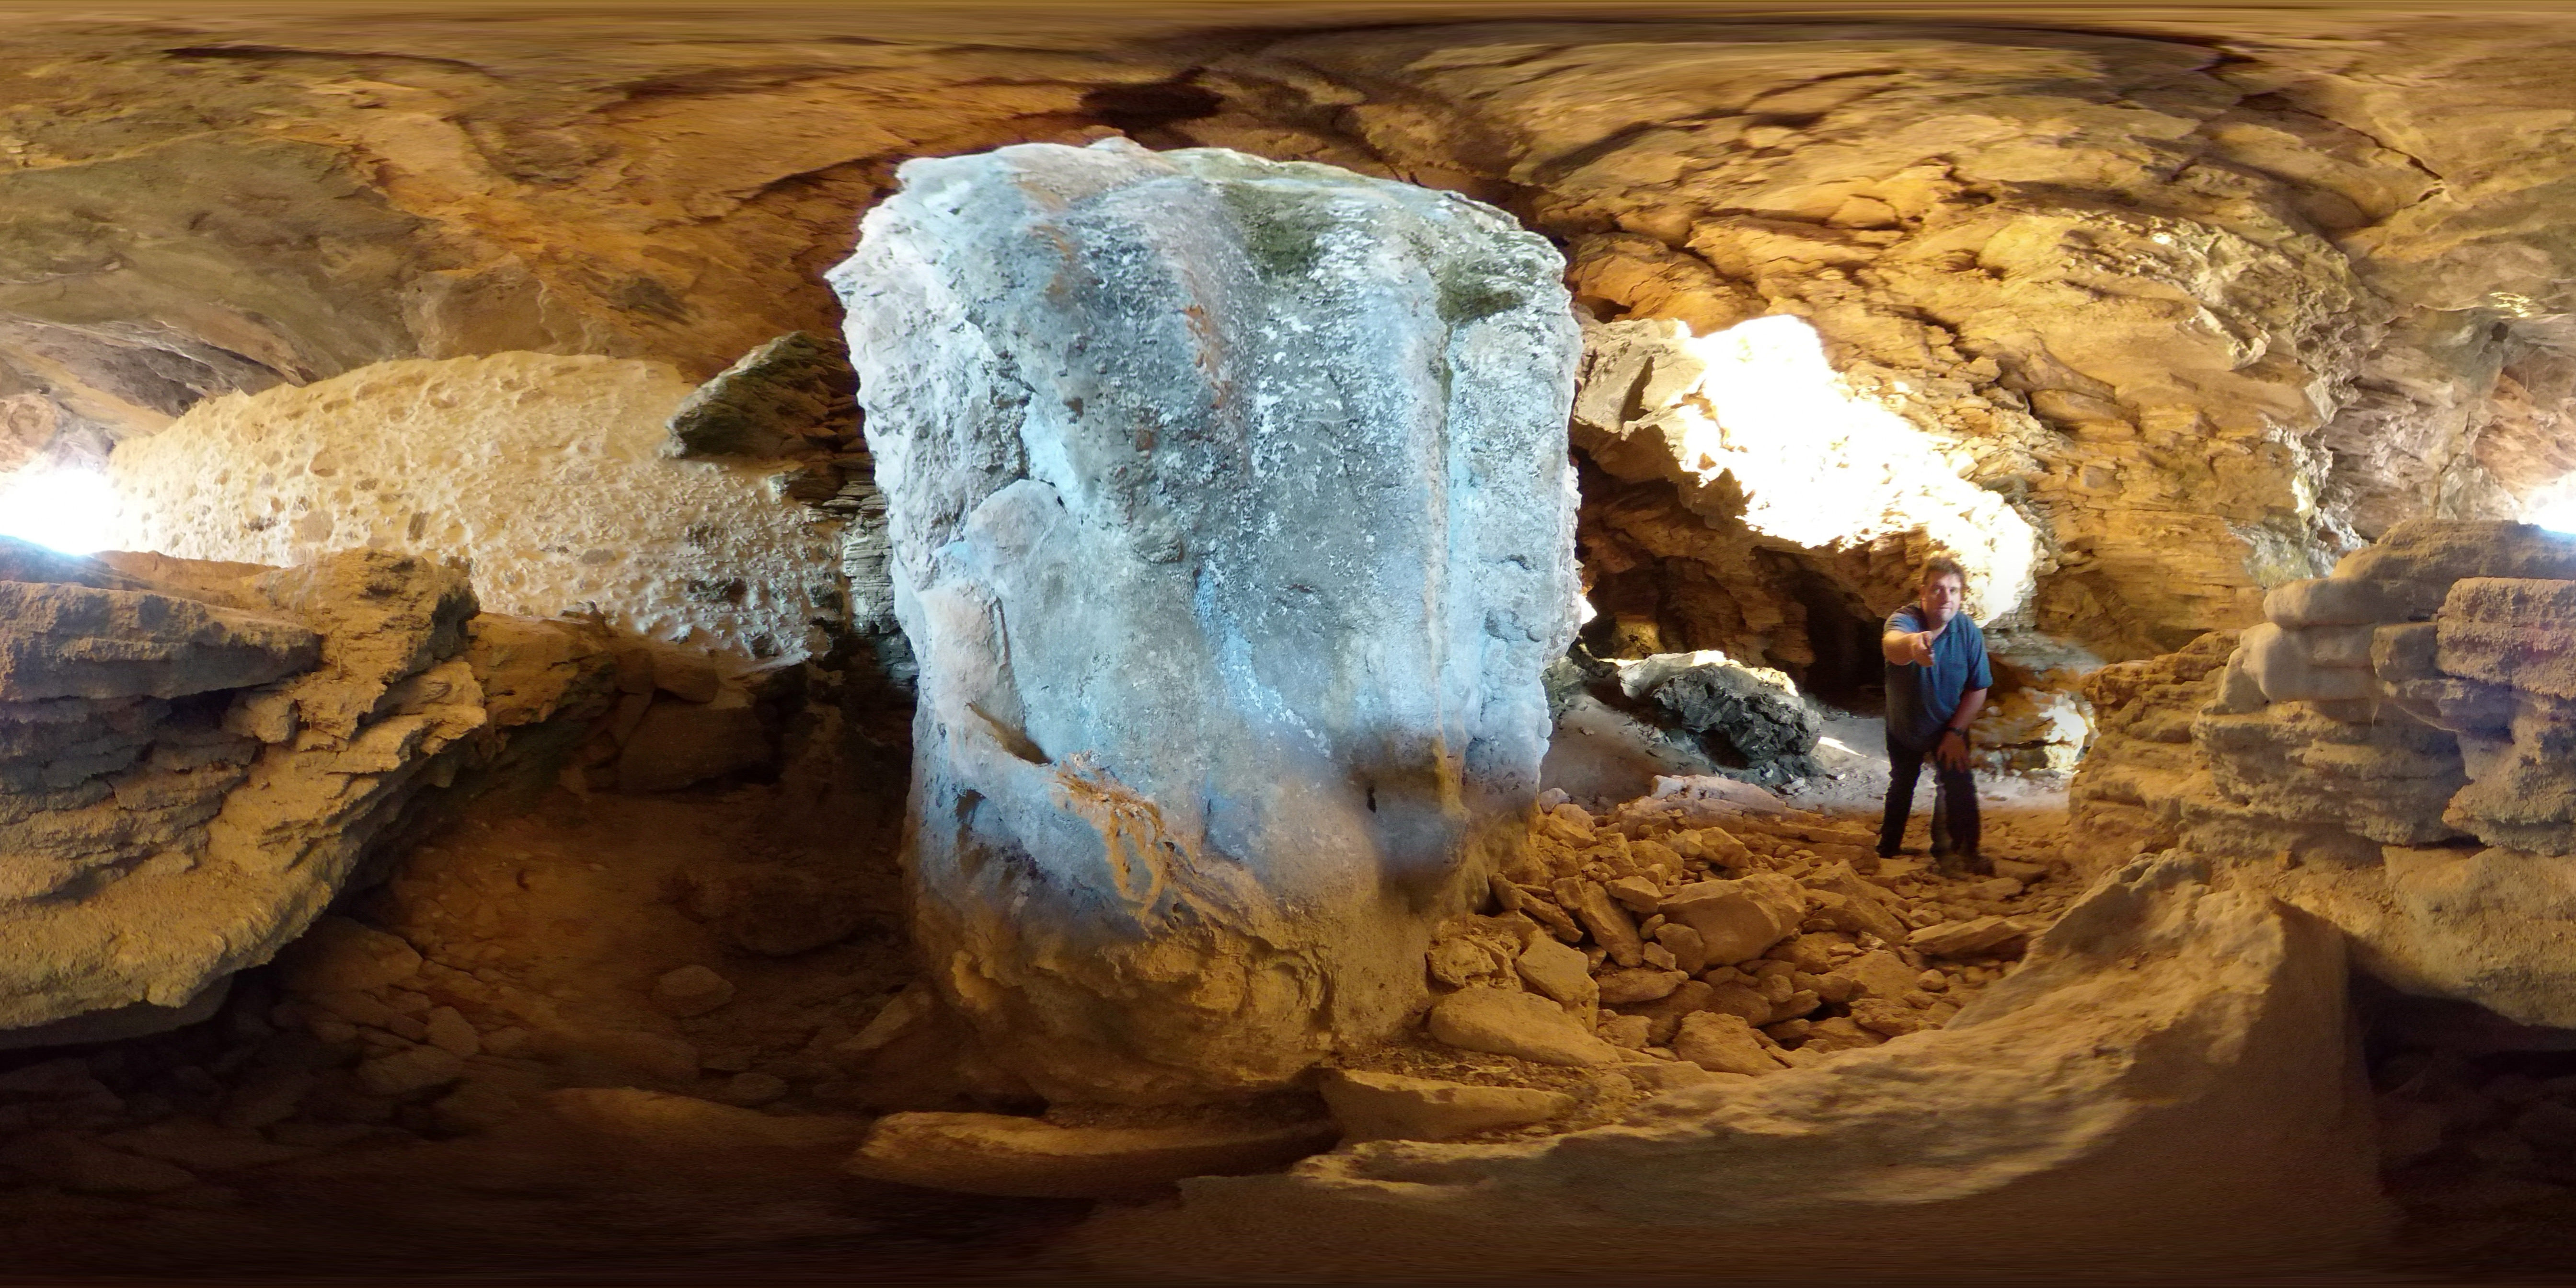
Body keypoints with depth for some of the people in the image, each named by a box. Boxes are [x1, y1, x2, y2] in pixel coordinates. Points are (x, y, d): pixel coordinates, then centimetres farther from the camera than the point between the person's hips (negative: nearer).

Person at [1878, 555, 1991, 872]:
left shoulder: (1969, 632, -24)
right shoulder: (1904, 619, -33)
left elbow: (1978, 689, -13)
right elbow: (1892, 644, -60)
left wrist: (1955, 732, -18)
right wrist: (1911, 644, -83)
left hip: (1948, 727, 0)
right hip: (1904, 726, 0)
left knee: (1959, 785, -11)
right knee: (1900, 788, 19)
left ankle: (1965, 849, 10)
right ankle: (1888, 849, 39)